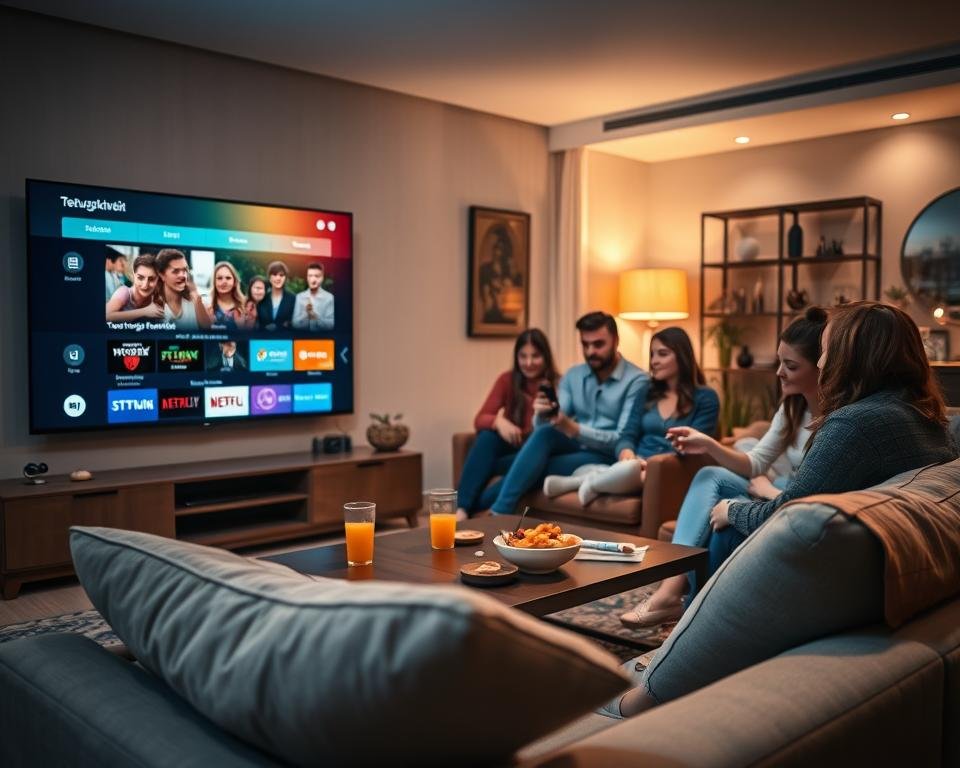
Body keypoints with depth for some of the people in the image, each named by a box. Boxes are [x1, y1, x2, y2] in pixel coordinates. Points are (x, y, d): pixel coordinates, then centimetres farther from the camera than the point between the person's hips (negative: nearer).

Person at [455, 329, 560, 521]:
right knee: (487, 436, -29)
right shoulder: (507, 380, -1)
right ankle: (461, 508, -39)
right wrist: (499, 422, -29)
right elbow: (480, 419, -7)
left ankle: (468, 507, -35)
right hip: (510, 446, 3)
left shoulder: (557, 385, -10)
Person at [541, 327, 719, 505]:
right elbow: (627, 436, 10)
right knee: (583, 470, -28)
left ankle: (593, 482, -14)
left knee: (629, 470, -36)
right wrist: (627, 455, -15)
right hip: (638, 467, 4)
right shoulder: (647, 392, 18)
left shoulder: (705, 398, 3)